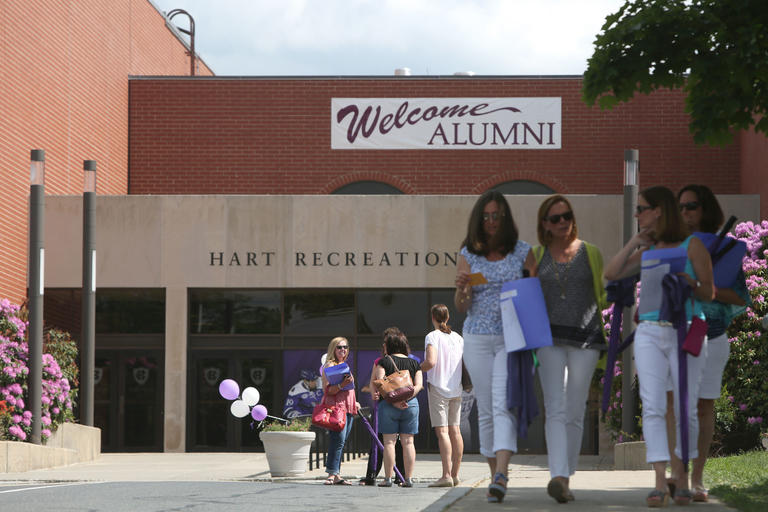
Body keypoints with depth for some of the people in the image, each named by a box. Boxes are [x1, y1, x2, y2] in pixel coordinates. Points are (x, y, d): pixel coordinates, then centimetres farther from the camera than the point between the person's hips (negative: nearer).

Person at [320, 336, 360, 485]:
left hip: (348, 407, 8)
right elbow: (329, 390, -11)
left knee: (341, 441, 4)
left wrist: (355, 403, 22)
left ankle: (336, 475, 4)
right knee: (338, 439, -17)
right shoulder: (330, 366, -3)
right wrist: (342, 385, -27)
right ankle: (332, 474, -20)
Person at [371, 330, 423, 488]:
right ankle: (408, 478, 2)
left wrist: (393, 400, -14)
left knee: (389, 441, 0)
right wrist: (406, 397, -10)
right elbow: (418, 385, 0)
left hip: (388, 404, -3)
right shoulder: (414, 363, 10)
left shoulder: (384, 361, -1)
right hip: (411, 404, 3)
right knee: (408, 442, 5)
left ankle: (388, 478, -2)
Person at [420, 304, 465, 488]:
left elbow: (430, 362, -21)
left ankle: (446, 475, -18)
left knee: (442, 431, -10)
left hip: (438, 388, -6)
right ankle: (455, 474, 13)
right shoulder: (458, 338, 9)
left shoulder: (433, 337, -9)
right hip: (456, 389, 6)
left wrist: (417, 368, -3)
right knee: (455, 431, 9)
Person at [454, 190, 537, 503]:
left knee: (504, 405, -16)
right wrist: (461, 288, -17)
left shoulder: (523, 252, 3)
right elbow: (461, 307, 4)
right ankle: (496, 475, 18)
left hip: (512, 338, -2)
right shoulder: (468, 255, 6)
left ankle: (500, 476, -26)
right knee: (486, 410, 6)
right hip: (477, 339, 2)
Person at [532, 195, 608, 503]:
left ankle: (566, 478, 10)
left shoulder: (590, 253, 10)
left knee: (575, 412, 1)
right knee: (555, 408, -13)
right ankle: (558, 476, -25)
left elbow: (602, 295, 18)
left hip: (585, 338, 1)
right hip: (550, 338, -1)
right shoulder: (536, 256, 11)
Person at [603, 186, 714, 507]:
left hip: (685, 332, -4)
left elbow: (709, 293, 2)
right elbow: (611, 274, 11)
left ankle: (683, 480, 13)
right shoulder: (647, 250, 17)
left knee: (686, 409, 0)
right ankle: (660, 484, -13)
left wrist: (691, 284, -19)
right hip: (650, 333, 4)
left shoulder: (692, 245, 3)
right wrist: (633, 243, 6)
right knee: (652, 407, -9)